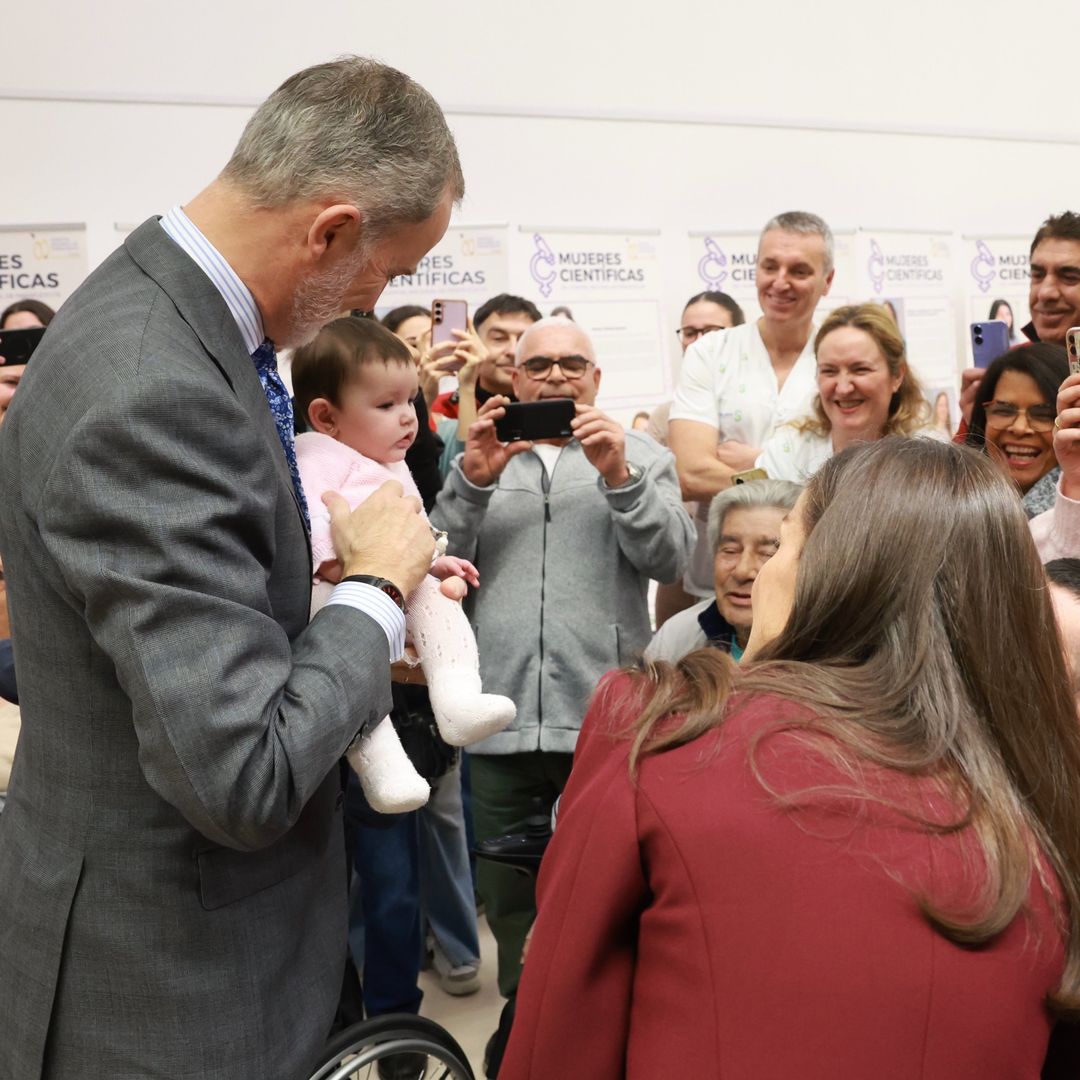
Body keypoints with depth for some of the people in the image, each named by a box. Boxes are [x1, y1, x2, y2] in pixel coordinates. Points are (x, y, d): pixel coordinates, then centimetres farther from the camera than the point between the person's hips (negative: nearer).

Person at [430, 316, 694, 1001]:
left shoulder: (639, 455, 11)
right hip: (502, 719, 2)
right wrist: (473, 482, -11)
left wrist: (619, 477, -16)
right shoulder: (481, 457, 15)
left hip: (607, 715, -2)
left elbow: (671, 558, -3)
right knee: (509, 900, 13)